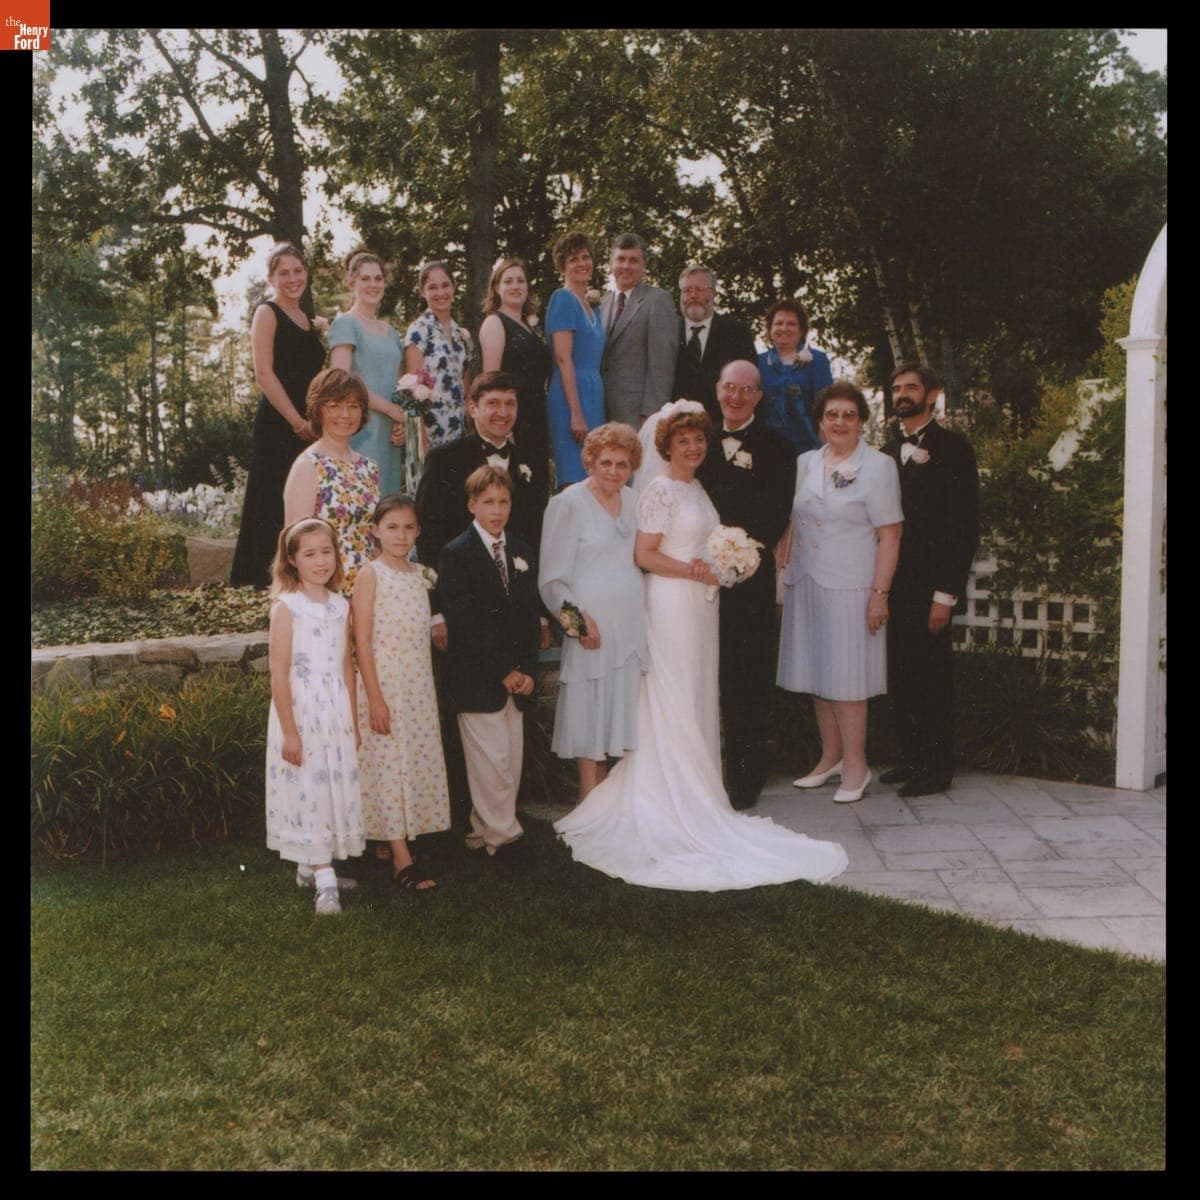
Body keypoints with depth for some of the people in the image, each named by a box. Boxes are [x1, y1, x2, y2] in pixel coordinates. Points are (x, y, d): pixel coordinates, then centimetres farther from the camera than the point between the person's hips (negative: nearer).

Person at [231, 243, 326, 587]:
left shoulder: (309, 321, 20)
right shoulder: (267, 313, -2)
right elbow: (264, 373, -12)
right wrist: (299, 423, -16)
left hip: (307, 428, 7)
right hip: (277, 426, -7)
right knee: (274, 509, -7)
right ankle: (266, 578, -1)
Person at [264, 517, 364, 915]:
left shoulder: (341, 606, 6)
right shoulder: (286, 608, -11)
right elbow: (279, 675, -13)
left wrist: (353, 719, 11)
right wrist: (289, 731, -15)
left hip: (336, 710, 6)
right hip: (301, 710, -6)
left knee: (336, 787, 11)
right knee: (309, 792, -4)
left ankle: (310, 867, 27)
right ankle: (325, 883, -2)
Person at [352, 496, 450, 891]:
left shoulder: (420, 575, 10)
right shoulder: (370, 575, -8)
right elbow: (362, 641, -11)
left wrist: (430, 687, 13)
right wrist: (375, 698, -16)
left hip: (419, 686, 7)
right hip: (384, 684, -6)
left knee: (418, 764, 9)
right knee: (389, 766, -3)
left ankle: (398, 841, 21)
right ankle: (402, 861, -1)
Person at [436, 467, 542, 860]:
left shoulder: (521, 552, 13)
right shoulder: (456, 555, -6)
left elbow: (531, 616, 13)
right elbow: (464, 624, -12)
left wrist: (527, 669, 0)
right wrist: (502, 672, -13)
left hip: (517, 677, 6)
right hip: (477, 678, -6)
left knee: (512, 761, 8)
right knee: (490, 762, -3)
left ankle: (484, 831, 20)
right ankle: (502, 836, 10)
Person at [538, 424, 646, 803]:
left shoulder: (633, 501, 10)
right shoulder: (568, 503, -9)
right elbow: (552, 578, -10)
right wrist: (577, 617, -21)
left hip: (631, 625, 6)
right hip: (591, 625, -6)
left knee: (620, 707, 11)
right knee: (590, 709, 1)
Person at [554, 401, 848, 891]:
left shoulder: (699, 491, 15)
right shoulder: (660, 491, -11)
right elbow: (644, 555, -16)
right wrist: (694, 571, -20)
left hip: (700, 603, 9)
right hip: (670, 606, -9)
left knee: (698, 701, 12)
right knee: (674, 703, -3)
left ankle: (695, 793, 21)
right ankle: (676, 803, 5)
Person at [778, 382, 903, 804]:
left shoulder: (878, 466, -5)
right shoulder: (806, 463, 11)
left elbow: (889, 536, -9)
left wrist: (879, 593, -14)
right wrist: (784, 570, 9)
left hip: (849, 587, -5)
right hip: (805, 584, 6)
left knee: (845, 679, -3)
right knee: (818, 675, 10)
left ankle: (855, 765, 7)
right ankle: (830, 757, 22)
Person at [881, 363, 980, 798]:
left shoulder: (952, 448, -5)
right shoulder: (889, 452, 16)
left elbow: (965, 525, -10)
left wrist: (946, 593, -15)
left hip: (930, 586, -6)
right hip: (895, 584, 6)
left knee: (931, 676, -1)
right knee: (900, 676, 9)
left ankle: (937, 768, 10)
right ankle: (911, 758, 21)